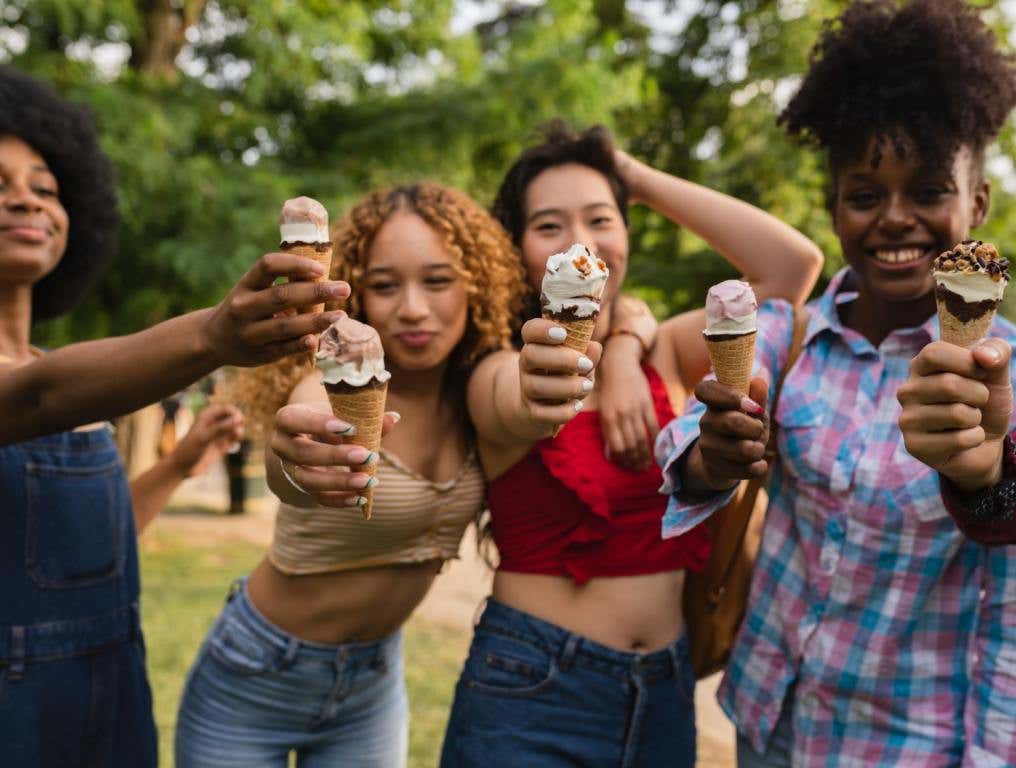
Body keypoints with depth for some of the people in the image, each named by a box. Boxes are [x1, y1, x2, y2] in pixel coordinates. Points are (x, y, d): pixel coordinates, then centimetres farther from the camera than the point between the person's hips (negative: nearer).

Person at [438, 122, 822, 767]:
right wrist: (621, 342, -14)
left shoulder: (663, 354, 3)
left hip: (665, 692, 5)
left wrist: (641, 178, -4)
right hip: (530, 691, -4)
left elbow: (794, 263, -9)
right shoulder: (499, 377, -9)